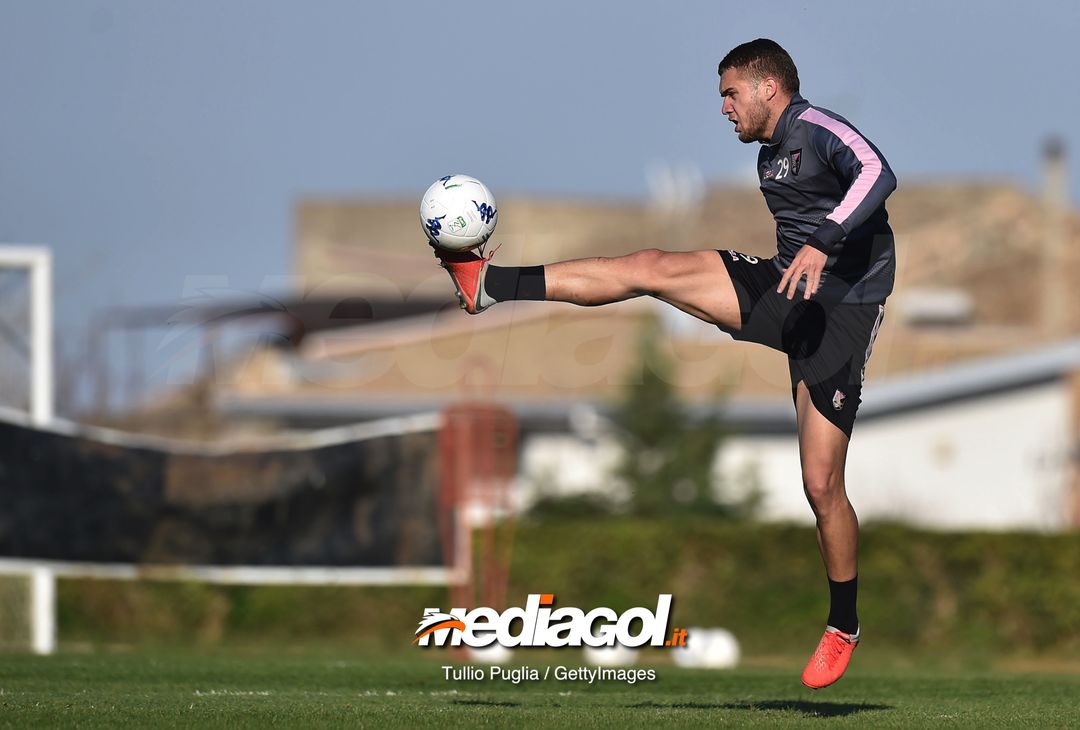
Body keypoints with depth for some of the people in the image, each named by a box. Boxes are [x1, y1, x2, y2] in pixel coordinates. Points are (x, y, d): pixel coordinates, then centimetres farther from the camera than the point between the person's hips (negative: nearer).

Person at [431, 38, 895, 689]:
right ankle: (491, 285, -10)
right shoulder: (769, 154, 17)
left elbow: (878, 174, -31)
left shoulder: (821, 130, -12)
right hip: (782, 293, 8)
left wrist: (824, 242, -41)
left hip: (839, 311, -8)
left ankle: (843, 628, 8)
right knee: (652, 269, -9)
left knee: (822, 483, -8)